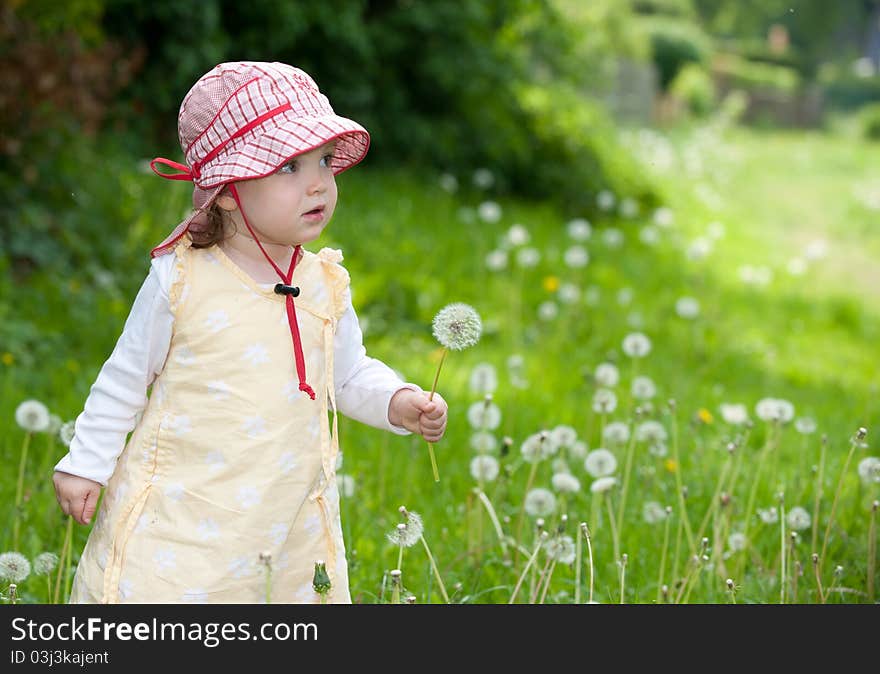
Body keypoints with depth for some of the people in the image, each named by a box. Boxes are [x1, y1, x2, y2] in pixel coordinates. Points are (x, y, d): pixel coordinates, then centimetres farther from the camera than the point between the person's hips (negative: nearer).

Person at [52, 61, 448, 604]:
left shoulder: (326, 285, 1)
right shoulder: (181, 280, -10)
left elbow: (351, 375, 15)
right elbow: (126, 378, 1)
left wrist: (401, 403, -3)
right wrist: (85, 464, 4)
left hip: (291, 518, 4)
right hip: (177, 514, -3)